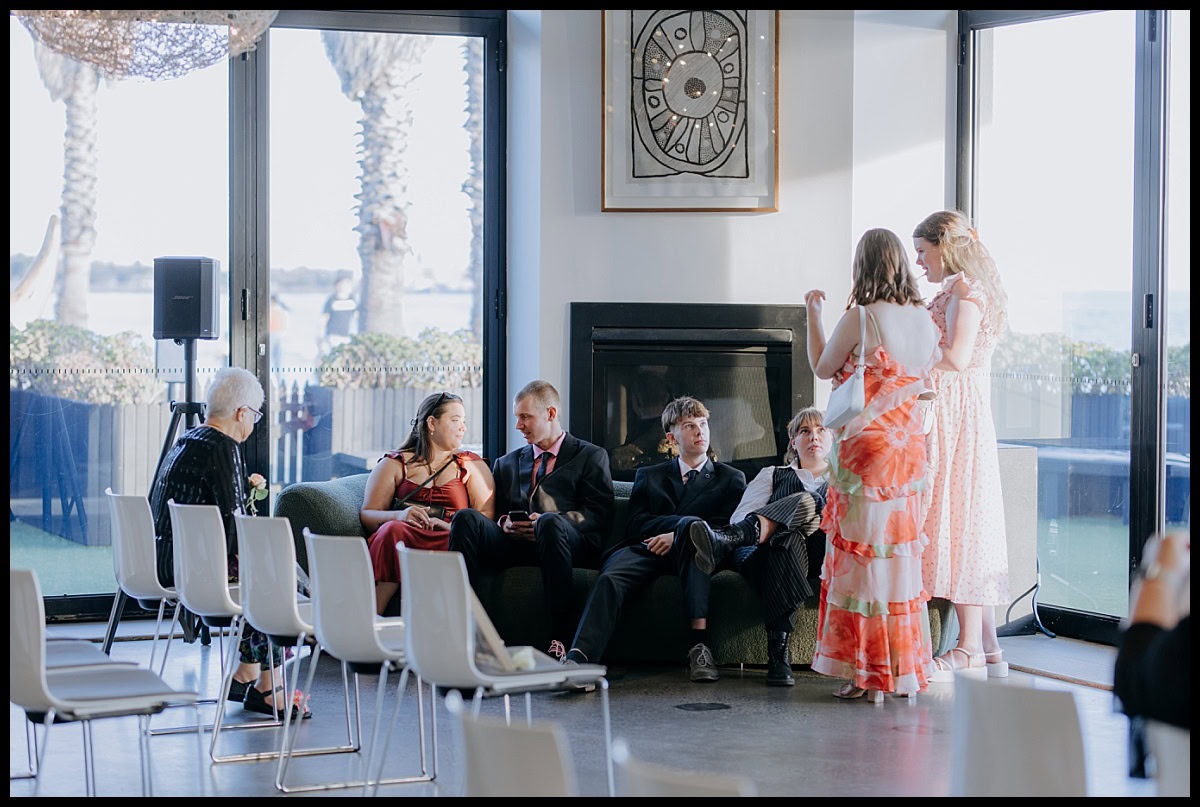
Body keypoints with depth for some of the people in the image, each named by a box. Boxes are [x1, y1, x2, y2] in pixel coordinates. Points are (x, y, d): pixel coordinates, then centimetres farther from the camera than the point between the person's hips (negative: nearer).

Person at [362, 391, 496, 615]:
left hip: (447, 542, 0)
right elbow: (367, 515, 10)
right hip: (400, 539, 0)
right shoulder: (394, 464, 20)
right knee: (392, 529, -35)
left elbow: (486, 517, 8)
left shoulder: (472, 465, 23)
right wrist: (399, 516, -12)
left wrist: (453, 527, -13)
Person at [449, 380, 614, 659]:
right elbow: (497, 510, 24)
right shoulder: (507, 463, 30)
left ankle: (559, 638, -39)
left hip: (571, 542, -4)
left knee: (552, 524, -40)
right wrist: (504, 523, -2)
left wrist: (548, 521, -13)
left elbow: (597, 513, 3)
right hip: (513, 542, 4)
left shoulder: (590, 456, 16)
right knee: (466, 518, -25)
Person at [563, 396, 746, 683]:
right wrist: (685, 522, -6)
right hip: (647, 550, 2)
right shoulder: (648, 476, 27)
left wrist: (678, 534, -9)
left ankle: (699, 643, -48)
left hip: (687, 552, -2)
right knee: (610, 578, -33)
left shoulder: (731, 479, 22)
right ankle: (577, 659, -56)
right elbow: (635, 526, 11)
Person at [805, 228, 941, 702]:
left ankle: (869, 676, 1)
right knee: (901, 555, 12)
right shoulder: (924, 319, 5)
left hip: (865, 447, -6)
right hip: (909, 449, 6)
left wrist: (813, 314, 14)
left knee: (864, 559, 0)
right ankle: (906, 671, 16)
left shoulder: (859, 318, -12)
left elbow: (822, 368, 3)